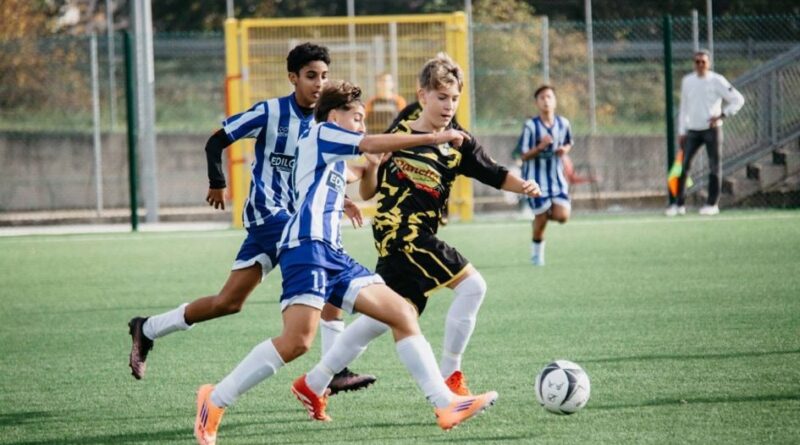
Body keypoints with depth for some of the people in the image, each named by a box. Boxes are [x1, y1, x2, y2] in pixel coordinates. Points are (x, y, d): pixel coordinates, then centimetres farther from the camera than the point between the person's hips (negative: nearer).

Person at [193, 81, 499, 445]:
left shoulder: (332, 159, 30)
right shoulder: (321, 133, 6)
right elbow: (373, 145, -6)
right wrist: (434, 138, -7)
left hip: (332, 255, 10)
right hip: (308, 247, -10)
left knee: (402, 314, -1)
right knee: (297, 341, -22)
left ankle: (445, 404, -7)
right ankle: (215, 401, -11)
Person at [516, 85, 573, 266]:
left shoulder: (563, 123, -1)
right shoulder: (530, 126, -12)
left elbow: (569, 143, 19)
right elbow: (523, 156, -10)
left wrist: (565, 149, -5)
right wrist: (540, 147, -27)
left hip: (557, 177, 3)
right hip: (537, 178, -3)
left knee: (562, 216, -11)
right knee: (540, 220, -1)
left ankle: (546, 213, 25)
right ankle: (537, 253, 25)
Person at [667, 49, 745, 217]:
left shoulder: (717, 81, -6)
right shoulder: (687, 81, 8)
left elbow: (738, 99, -5)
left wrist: (721, 115, -14)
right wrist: (681, 131, 12)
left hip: (712, 129, -4)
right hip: (692, 130, 4)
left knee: (714, 167, -1)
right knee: (683, 166, -3)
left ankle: (712, 203, 5)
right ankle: (679, 204, 2)